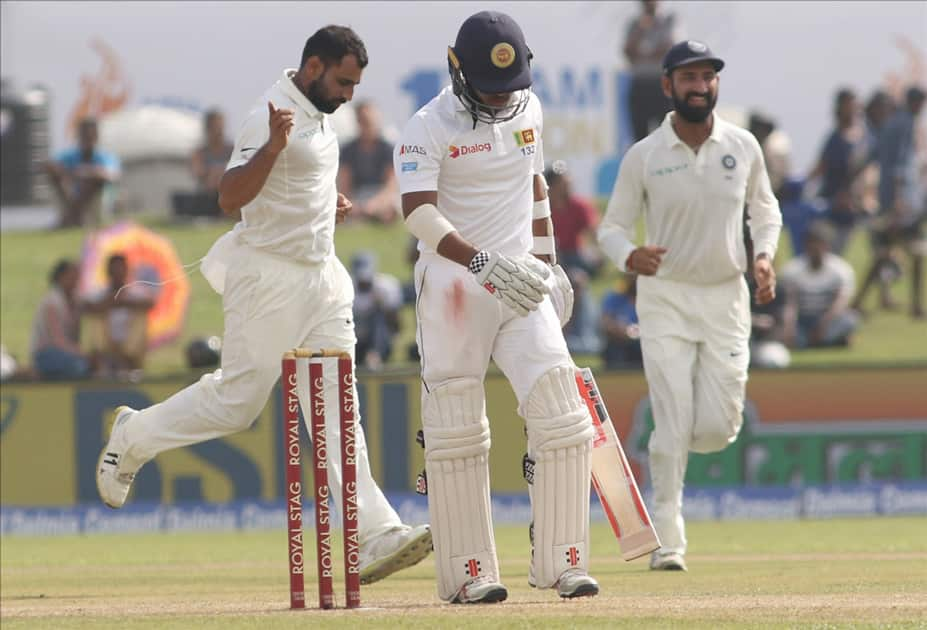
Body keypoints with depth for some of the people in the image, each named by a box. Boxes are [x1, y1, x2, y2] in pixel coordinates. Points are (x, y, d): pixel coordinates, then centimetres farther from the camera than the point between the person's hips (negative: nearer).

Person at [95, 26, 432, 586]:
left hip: (321, 276, 8)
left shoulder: (318, 113, 10)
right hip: (270, 280, -8)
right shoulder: (272, 116, -19)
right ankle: (134, 438, 25)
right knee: (236, 400, 0)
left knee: (335, 406, 1)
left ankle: (376, 537, -7)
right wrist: (271, 148, -42)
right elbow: (230, 197, -29)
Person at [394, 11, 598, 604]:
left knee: (562, 417, -6)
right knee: (457, 433, -1)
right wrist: (484, 263, -36)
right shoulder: (430, 127, -11)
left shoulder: (527, 108, 9)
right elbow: (419, 210, -24)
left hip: (519, 283, 5)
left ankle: (560, 562, 1)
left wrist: (546, 259, 22)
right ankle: (469, 573, 7)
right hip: (453, 283, -5)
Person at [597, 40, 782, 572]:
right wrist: (629, 255, -24)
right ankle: (668, 540, 0)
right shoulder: (643, 157, -7)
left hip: (727, 296, 2)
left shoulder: (743, 147, 0)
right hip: (666, 296, -2)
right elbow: (613, 226, -1)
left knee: (717, 430, -3)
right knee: (674, 427, -10)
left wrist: (764, 255, -5)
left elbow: (765, 209, 14)